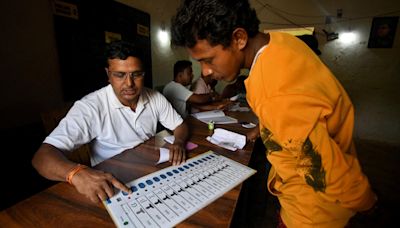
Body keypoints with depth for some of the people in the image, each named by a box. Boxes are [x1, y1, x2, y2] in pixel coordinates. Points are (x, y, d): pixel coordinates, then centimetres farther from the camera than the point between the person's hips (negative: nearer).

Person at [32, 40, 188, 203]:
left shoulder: (155, 98, -4)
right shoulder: (90, 107, -19)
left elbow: (180, 125, 5)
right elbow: (43, 156, -23)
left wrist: (179, 142, -18)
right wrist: (77, 173, -45)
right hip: (111, 184, -2)